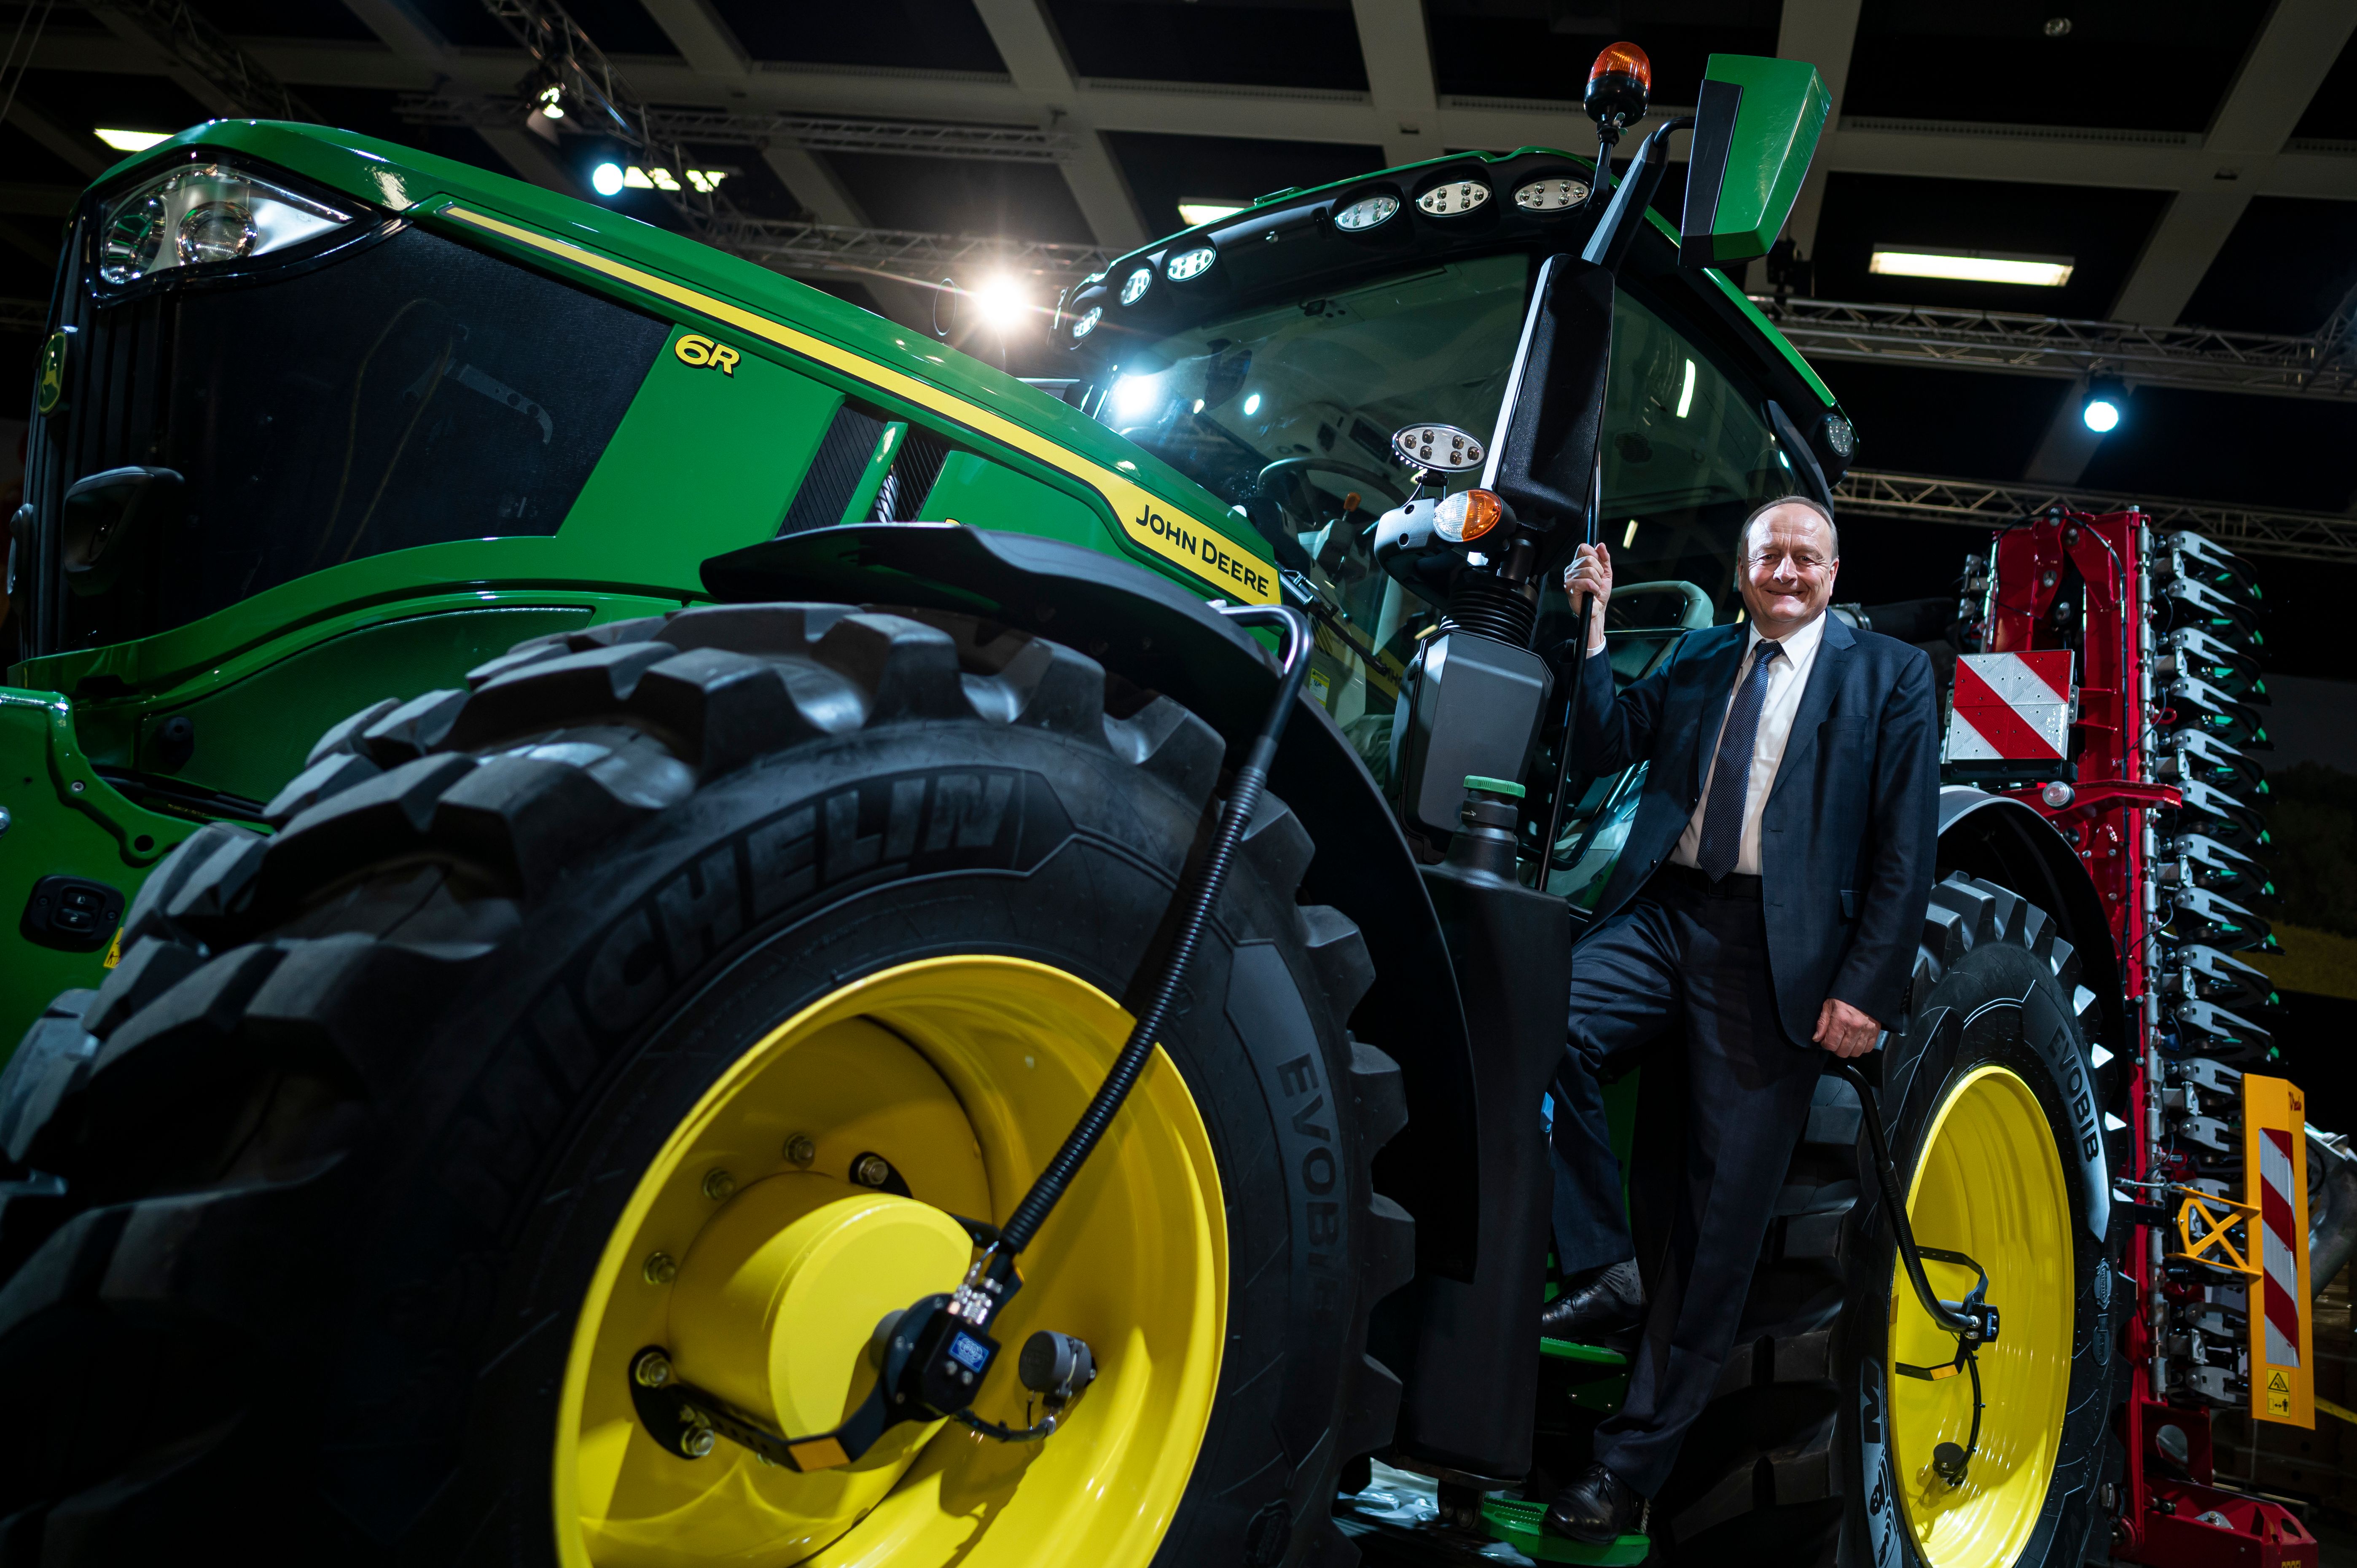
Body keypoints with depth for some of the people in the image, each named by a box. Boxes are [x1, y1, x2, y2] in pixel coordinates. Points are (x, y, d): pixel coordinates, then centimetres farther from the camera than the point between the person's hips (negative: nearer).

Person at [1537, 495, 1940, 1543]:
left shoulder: (1890, 676, 9)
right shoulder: (1697, 657, 20)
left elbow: (1906, 851, 2)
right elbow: (1602, 748, 12)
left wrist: (1865, 990, -8)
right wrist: (1593, 624, 4)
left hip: (1776, 955, -3)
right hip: (1661, 915, 3)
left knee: (1719, 1217, -2)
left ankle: (1633, 1465, 9)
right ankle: (1605, 1270, -6)